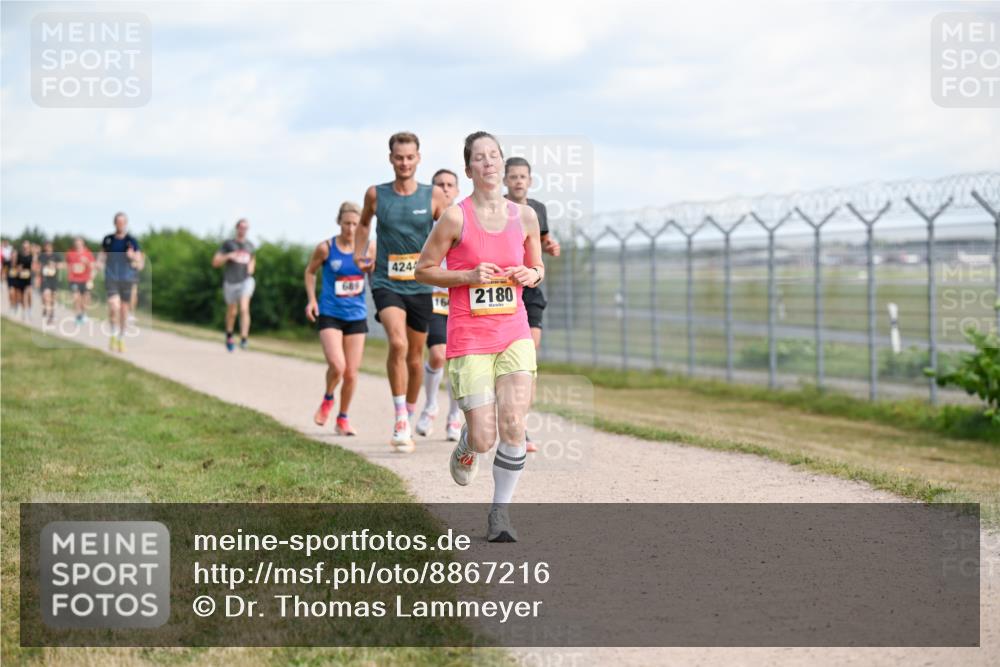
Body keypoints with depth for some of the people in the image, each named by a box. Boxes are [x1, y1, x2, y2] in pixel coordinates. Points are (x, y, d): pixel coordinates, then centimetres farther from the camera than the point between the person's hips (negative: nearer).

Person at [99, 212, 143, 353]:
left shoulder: (132, 242, -3)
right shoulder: (107, 240, 4)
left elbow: (140, 265, -4)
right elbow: (102, 257, 17)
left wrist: (133, 257, -24)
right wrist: (99, 263, -6)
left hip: (127, 280, 0)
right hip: (111, 279, 0)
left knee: (124, 309, 8)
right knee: (114, 306, -19)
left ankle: (121, 339, 24)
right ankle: (113, 334, 1)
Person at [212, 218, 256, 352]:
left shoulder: (250, 246, 11)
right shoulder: (228, 244, 1)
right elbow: (215, 262, -2)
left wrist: (251, 267, 9)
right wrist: (228, 256, -17)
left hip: (246, 280, 1)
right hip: (230, 281, -1)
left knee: (244, 308, -20)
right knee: (232, 312, 12)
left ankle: (244, 338, -27)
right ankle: (229, 335, 38)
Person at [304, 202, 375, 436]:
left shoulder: (369, 248, -1)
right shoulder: (326, 248, -7)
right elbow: (310, 271, 9)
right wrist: (311, 299, -2)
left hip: (357, 317, 3)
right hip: (329, 315, -3)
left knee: (351, 373, 4)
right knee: (337, 365, -20)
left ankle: (343, 418, 24)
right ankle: (327, 399, 12)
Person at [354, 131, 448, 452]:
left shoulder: (433, 195, -1)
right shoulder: (376, 195, 0)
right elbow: (364, 223, 20)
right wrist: (359, 254, 8)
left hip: (420, 285, 2)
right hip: (386, 284, -2)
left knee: (415, 356, 12)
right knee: (398, 344, -25)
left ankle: (408, 422, 31)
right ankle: (399, 419, -18)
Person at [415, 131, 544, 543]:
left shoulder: (525, 216, 6)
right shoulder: (456, 218, -5)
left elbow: (537, 268, 20)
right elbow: (423, 269, 0)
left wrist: (530, 275, -3)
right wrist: (469, 276, -13)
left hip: (515, 334, 3)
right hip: (469, 338, -3)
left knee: (513, 424, -11)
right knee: (484, 438, -6)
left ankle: (500, 512, 4)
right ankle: (466, 446, 33)